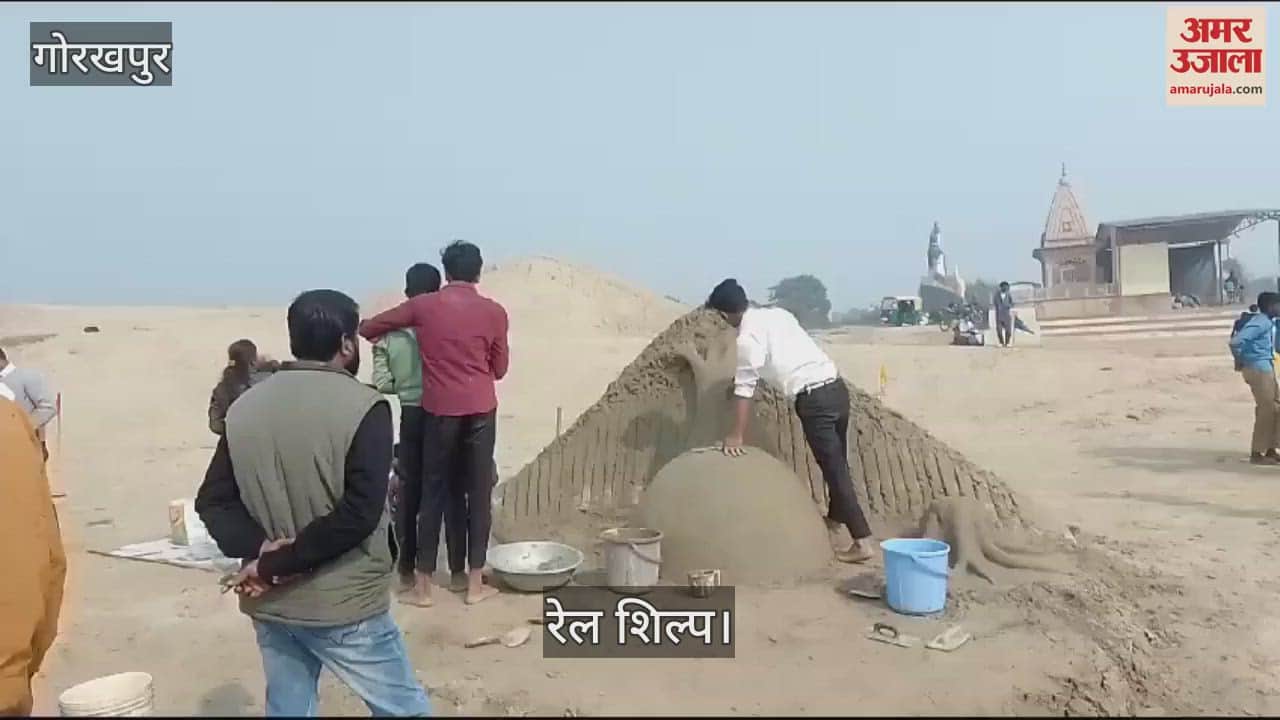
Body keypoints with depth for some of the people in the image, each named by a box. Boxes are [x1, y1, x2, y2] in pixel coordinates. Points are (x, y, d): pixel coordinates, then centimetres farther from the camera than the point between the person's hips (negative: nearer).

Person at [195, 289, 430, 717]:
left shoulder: (245, 408, 5)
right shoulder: (363, 407, -14)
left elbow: (213, 500, 5)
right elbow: (359, 513, -22)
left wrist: (259, 547, -8)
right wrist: (276, 565, -15)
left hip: (269, 605, 6)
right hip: (343, 605, -6)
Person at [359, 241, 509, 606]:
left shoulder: (422, 305, 1)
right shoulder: (493, 312, 1)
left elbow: (368, 327, 11)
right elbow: (500, 369, 9)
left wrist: (379, 336, 33)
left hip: (439, 409, 0)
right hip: (480, 410, 0)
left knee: (434, 492, 9)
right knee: (478, 494, 6)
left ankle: (424, 584, 13)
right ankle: (475, 583, 12)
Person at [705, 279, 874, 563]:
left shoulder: (748, 337, -8)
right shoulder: (777, 313, 14)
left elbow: (744, 388, -7)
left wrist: (736, 436, -1)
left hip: (814, 398, -8)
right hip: (836, 387, 8)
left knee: (834, 469, -3)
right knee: (837, 462, 23)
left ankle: (862, 541, -2)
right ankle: (836, 516, 43)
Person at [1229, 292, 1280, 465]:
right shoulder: (1260, 322, -18)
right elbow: (1235, 341, -29)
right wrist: (1240, 361, -14)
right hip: (1258, 369, -10)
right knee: (1266, 410, -5)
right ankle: (1256, 454, 3)